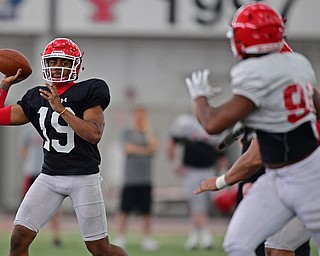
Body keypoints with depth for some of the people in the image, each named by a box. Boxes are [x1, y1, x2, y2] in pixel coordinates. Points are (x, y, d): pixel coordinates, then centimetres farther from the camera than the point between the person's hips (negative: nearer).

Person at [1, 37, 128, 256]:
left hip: (84, 178, -5)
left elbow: (94, 135, -20)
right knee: (19, 238, -7)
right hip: (50, 177, 5)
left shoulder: (88, 92, -7)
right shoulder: (37, 97, 10)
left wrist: (61, 109, -21)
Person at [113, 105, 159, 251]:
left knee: (146, 210, 3)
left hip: (145, 180, 1)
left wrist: (147, 130, -7)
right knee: (125, 209, -1)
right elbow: (128, 148, -8)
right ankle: (121, 238, 7)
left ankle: (147, 238, 10)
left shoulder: (149, 134, 9)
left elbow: (154, 148, -8)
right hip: (130, 178, -1)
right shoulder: (128, 133, 6)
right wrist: (145, 151, -4)